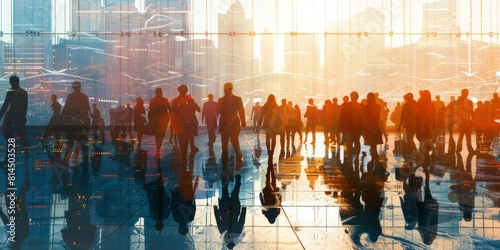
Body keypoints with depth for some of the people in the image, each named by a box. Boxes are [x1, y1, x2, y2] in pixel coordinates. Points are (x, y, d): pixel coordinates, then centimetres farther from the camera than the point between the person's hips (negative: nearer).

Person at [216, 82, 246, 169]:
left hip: (234, 125, -4)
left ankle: (239, 160, 9)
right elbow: (217, 111, 1)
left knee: (235, 143, -8)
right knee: (224, 144, 6)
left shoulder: (237, 99, 1)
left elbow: (241, 112, -2)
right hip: (224, 125, 4)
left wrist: (243, 124, -7)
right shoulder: (221, 100, 10)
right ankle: (225, 162, 13)